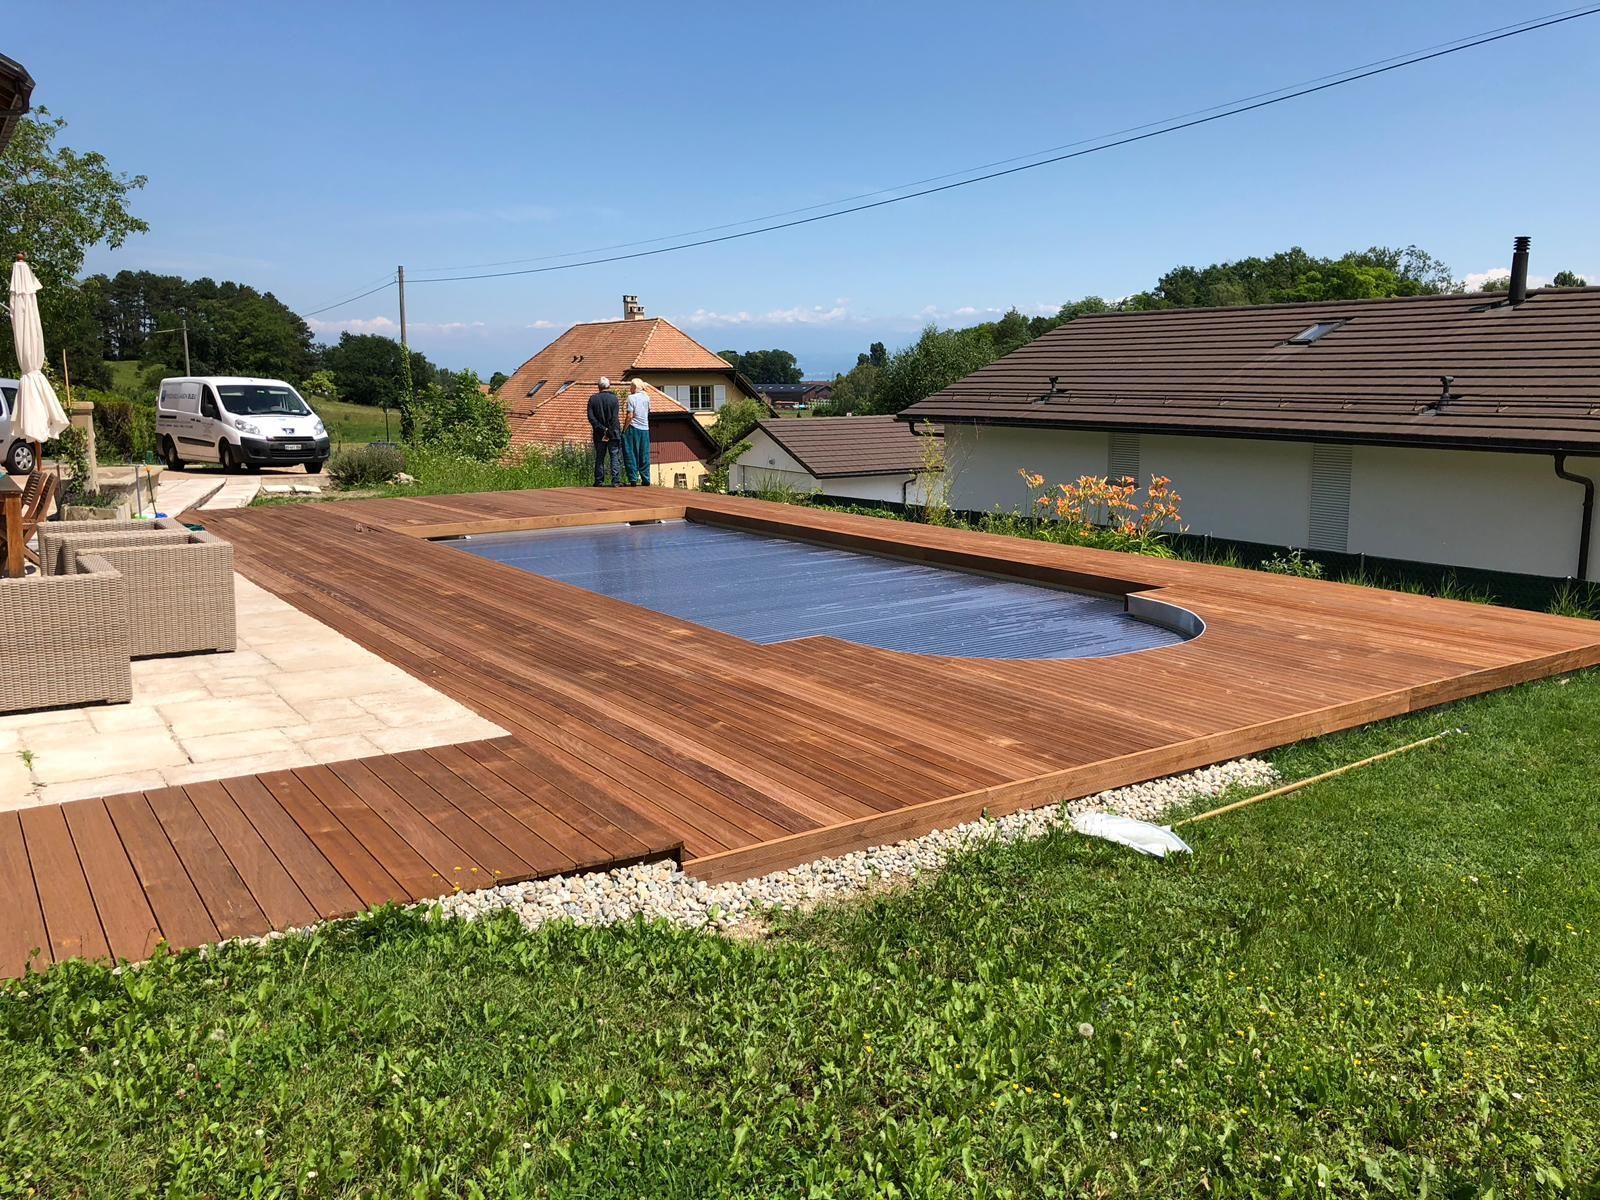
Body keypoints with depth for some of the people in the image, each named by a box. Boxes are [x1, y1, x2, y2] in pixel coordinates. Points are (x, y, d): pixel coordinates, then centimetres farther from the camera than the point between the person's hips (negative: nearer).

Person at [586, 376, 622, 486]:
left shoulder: (593, 399, 1)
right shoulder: (614, 398, -6)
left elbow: (591, 417, -6)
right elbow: (614, 418, -13)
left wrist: (602, 429, -8)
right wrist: (608, 431, -11)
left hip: (599, 433, 2)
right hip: (613, 433, -2)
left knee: (599, 458, 10)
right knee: (615, 457, 1)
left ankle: (599, 481, 11)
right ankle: (616, 481, -7)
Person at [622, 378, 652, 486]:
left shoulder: (631, 398, -9)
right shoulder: (646, 397, 7)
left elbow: (630, 416, -13)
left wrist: (624, 430, -7)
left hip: (633, 428, -5)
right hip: (645, 429, 5)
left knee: (631, 455, 0)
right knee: (644, 456, 10)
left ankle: (633, 479, -4)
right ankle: (645, 479, 9)